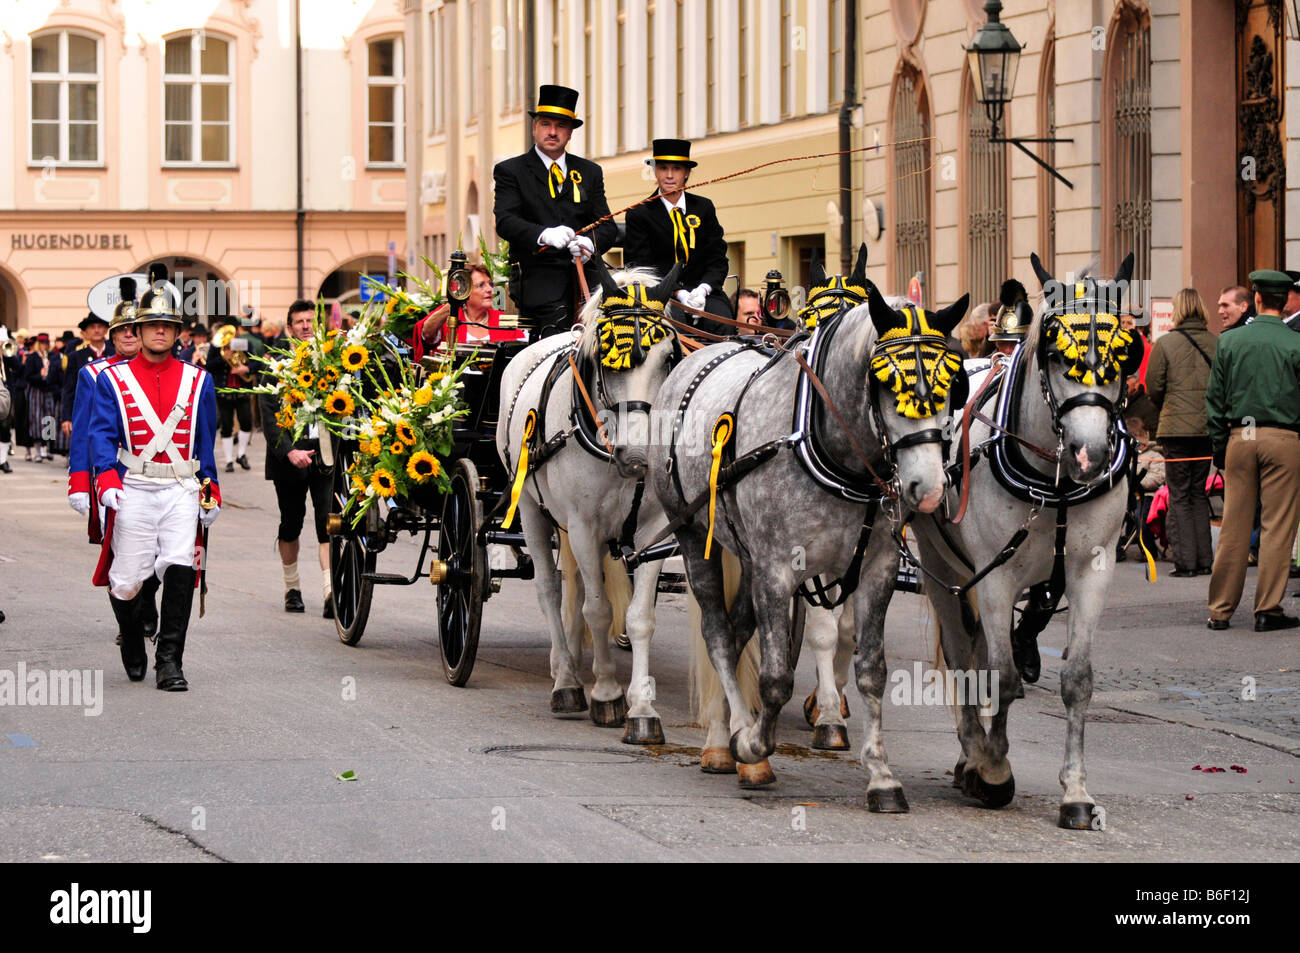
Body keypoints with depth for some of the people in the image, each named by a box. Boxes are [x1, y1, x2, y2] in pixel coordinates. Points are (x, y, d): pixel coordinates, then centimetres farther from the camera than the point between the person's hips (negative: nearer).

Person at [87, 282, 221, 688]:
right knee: (127, 579, 0)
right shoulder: (113, 379, 6)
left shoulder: (197, 381, 11)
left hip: (183, 492, 1)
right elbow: (102, 434, -3)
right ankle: (132, 645, 30)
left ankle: (170, 662, -12)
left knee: (181, 566, -17)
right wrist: (107, 479, -18)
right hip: (133, 491, -1)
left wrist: (211, 494, 12)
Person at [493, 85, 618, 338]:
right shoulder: (510, 171, 9)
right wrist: (544, 235, -25)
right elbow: (505, 221, -6)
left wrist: (590, 243, -12)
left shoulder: (590, 172, 20)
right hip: (538, 281, -3)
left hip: (585, 280, 3)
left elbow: (607, 225, 13)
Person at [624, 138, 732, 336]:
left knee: (722, 325, -28)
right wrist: (679, 294, -16)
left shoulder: (704, 208, 13)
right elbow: (640, 266, -2)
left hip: (702, 291, 3)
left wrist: (702, 289, -11)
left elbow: (717, 260, 11)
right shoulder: (639, 214, 4)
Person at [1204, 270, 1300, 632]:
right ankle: (1268, 610, 1)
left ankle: (1220, 610, 10)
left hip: (1240, 438, 3)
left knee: (1234, 527, 7)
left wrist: (1219, 446, 12)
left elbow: (1215, 399, 6)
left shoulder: (1229, 342, 3)